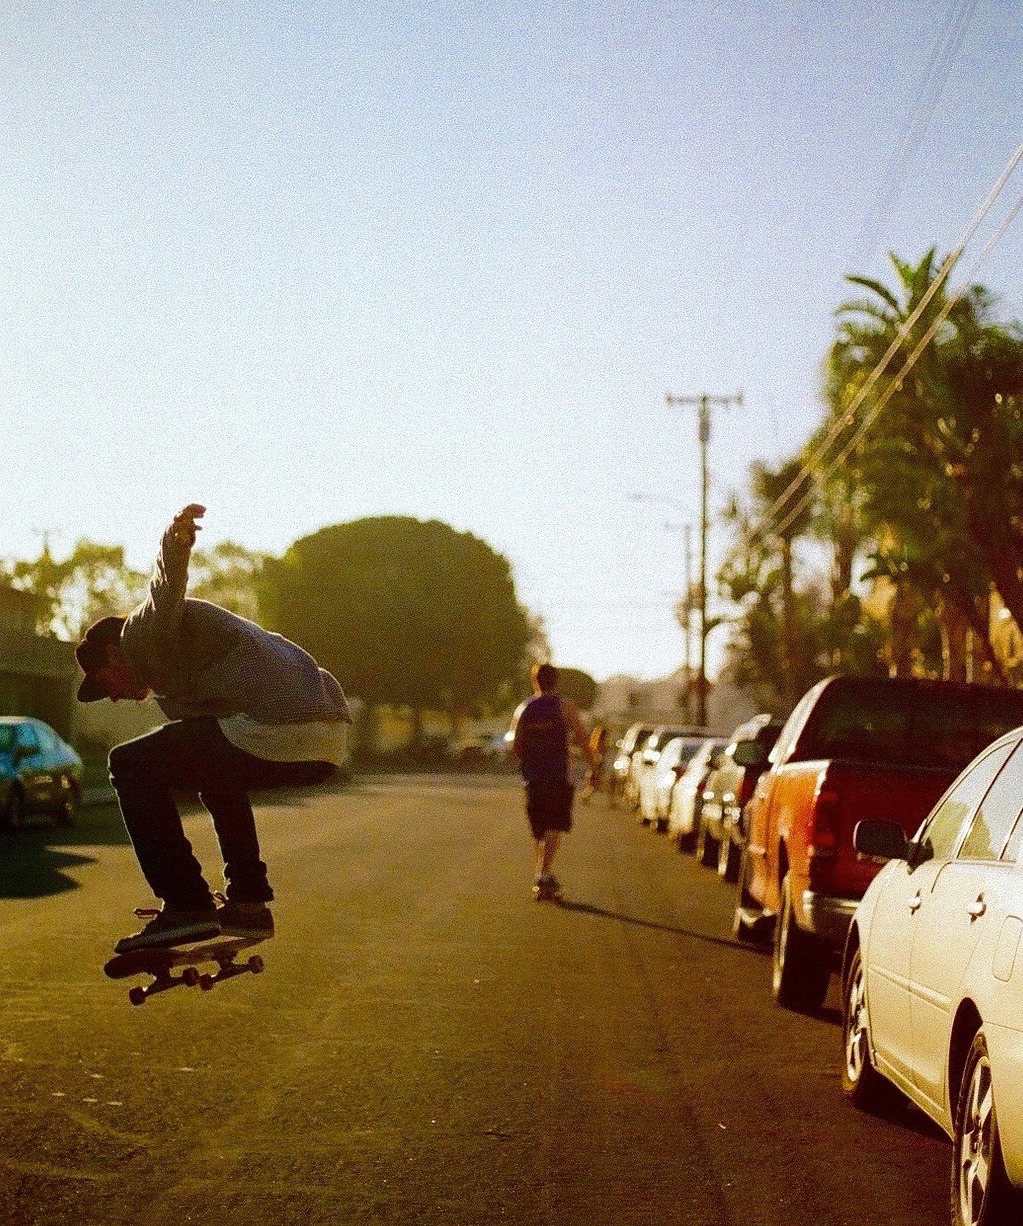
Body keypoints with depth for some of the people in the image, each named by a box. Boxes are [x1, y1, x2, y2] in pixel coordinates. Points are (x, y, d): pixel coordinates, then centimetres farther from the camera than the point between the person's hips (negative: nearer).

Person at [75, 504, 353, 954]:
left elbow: (165, 588, -16)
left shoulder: (141, 631, 7)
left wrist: (176, 541, -37)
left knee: (130, 765, 3)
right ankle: (247, 902, 28)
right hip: (328, 745, 10)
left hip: (276, 736, -10)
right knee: (215, 773, 36)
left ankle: (186, 905, -3)